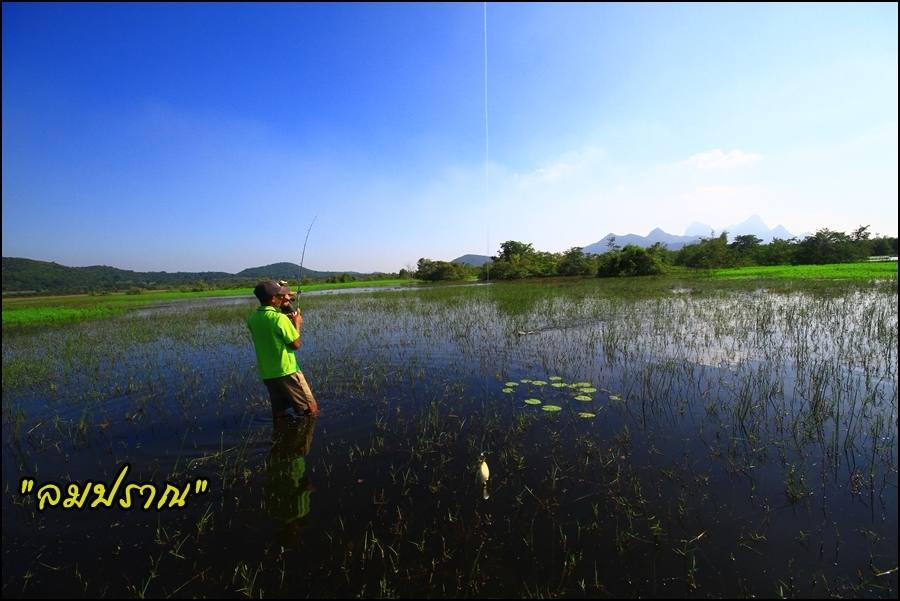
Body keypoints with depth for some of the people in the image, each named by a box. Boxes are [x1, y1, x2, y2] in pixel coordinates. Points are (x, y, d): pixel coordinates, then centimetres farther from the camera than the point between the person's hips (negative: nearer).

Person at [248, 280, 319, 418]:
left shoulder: (253, 319, 3)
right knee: (310, 410, 4)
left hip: (266, 375, 7)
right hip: (287, 372, -7)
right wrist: (297, 323, 0)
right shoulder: (280, 318, -18)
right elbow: (296, 344, -13)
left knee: (280, 414, 16)